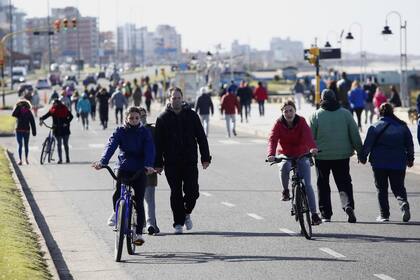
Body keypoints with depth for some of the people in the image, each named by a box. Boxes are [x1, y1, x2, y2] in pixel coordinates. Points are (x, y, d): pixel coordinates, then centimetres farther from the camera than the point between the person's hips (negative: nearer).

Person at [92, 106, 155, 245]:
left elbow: (149, 149, -15)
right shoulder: (120, 131, -1)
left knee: (139, 202, -4)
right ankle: (116, 212, 11)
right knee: (117, 194, -22)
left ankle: (138, 233, 3)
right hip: (123, 168, 0)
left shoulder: (145, 132, -1)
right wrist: (102, 162, -34)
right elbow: (111, 146, -17)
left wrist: (148, 165, -34)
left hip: (140, 170, 0)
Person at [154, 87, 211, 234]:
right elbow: (158, 143, 4)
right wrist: (158, 163, 0)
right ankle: (178, 223, 10)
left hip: (190, 161, 0)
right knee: (176, 194, 1)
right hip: (171, 164, 0)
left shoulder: (192, 115, 5)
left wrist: (205, 157, 1)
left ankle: (187, 212, 22)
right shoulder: (163, 118, 3)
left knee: (192, 191, -6)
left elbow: (201, 137, 7)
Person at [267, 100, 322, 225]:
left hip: (301, 156, 0)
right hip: (285, 155, 0)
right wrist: (271, 154, -43)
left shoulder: (301, 122, -11)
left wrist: (312, 147, -50)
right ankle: (285, 191, -10)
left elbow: (307, 135, -29)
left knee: (307, 184, -8)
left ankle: (314, 214, -4)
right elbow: (273, 139, -23)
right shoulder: (279, 124, -10)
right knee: (284, 167, -36)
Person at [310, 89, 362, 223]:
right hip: (342, 155, 1)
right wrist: (360, 151, 10)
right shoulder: (345, 113, 1)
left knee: (323, 185, 9)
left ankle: (325, 214, 8)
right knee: (344, 182, 7)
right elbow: (355, 135, 2)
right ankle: (348, 205, -18)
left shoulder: (316, 115, -3)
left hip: (322, 156, -1)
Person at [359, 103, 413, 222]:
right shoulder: (402, 126, 3)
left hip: (379, 163, -2)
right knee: (398, 187, 9)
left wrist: (363, 157, 10)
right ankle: (403, 203, -20)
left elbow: (367, 145, -4)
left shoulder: (375, 127, -5)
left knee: (381, 189, 8)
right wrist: (410, 158, 21)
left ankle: (384, 214, 5)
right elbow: (410, 144, 9)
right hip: (398, 163, 2)